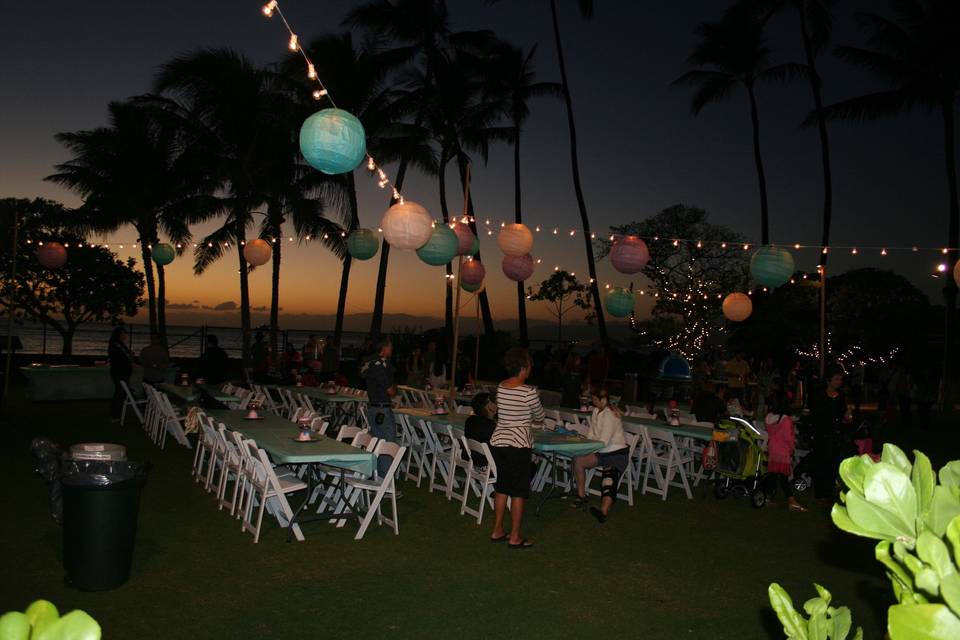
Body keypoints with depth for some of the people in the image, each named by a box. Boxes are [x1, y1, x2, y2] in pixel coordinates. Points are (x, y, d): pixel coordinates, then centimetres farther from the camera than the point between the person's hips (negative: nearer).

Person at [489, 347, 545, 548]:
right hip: (518, 445, -7)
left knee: (502, 487, 18)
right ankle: (515, 537, 11)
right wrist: (533, 418, 22)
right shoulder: (529, 391, -15)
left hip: (497, 442, 7)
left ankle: (497, 531, 26)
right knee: (519, 491, 4)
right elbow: (540, 416, 0)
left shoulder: (500, 388, 3)